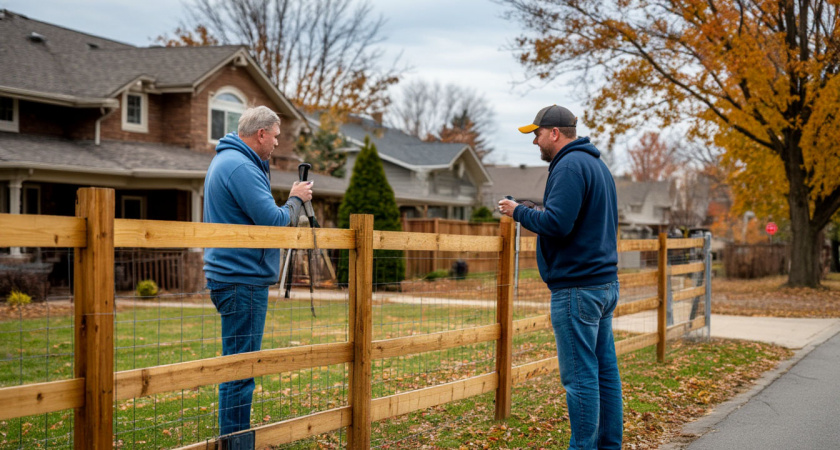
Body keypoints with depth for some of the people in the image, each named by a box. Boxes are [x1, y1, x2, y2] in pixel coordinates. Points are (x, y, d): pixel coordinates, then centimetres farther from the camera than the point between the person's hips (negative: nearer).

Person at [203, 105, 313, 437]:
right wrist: (296, 199, -3)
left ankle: (234, 437, 25)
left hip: (234, 277, 11)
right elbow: (274, 221, -19)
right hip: (243, 279, -11)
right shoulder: (240, 166, -17)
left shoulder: (225, 160, 17)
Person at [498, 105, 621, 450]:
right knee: (604, 369, 12)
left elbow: (556, 223, -23)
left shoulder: (570, 166, -13)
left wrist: (518, 211, -7)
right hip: (605, 282, 10)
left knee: (580, 376, -5)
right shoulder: (597, 164, 19)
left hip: (577, 288, -10)